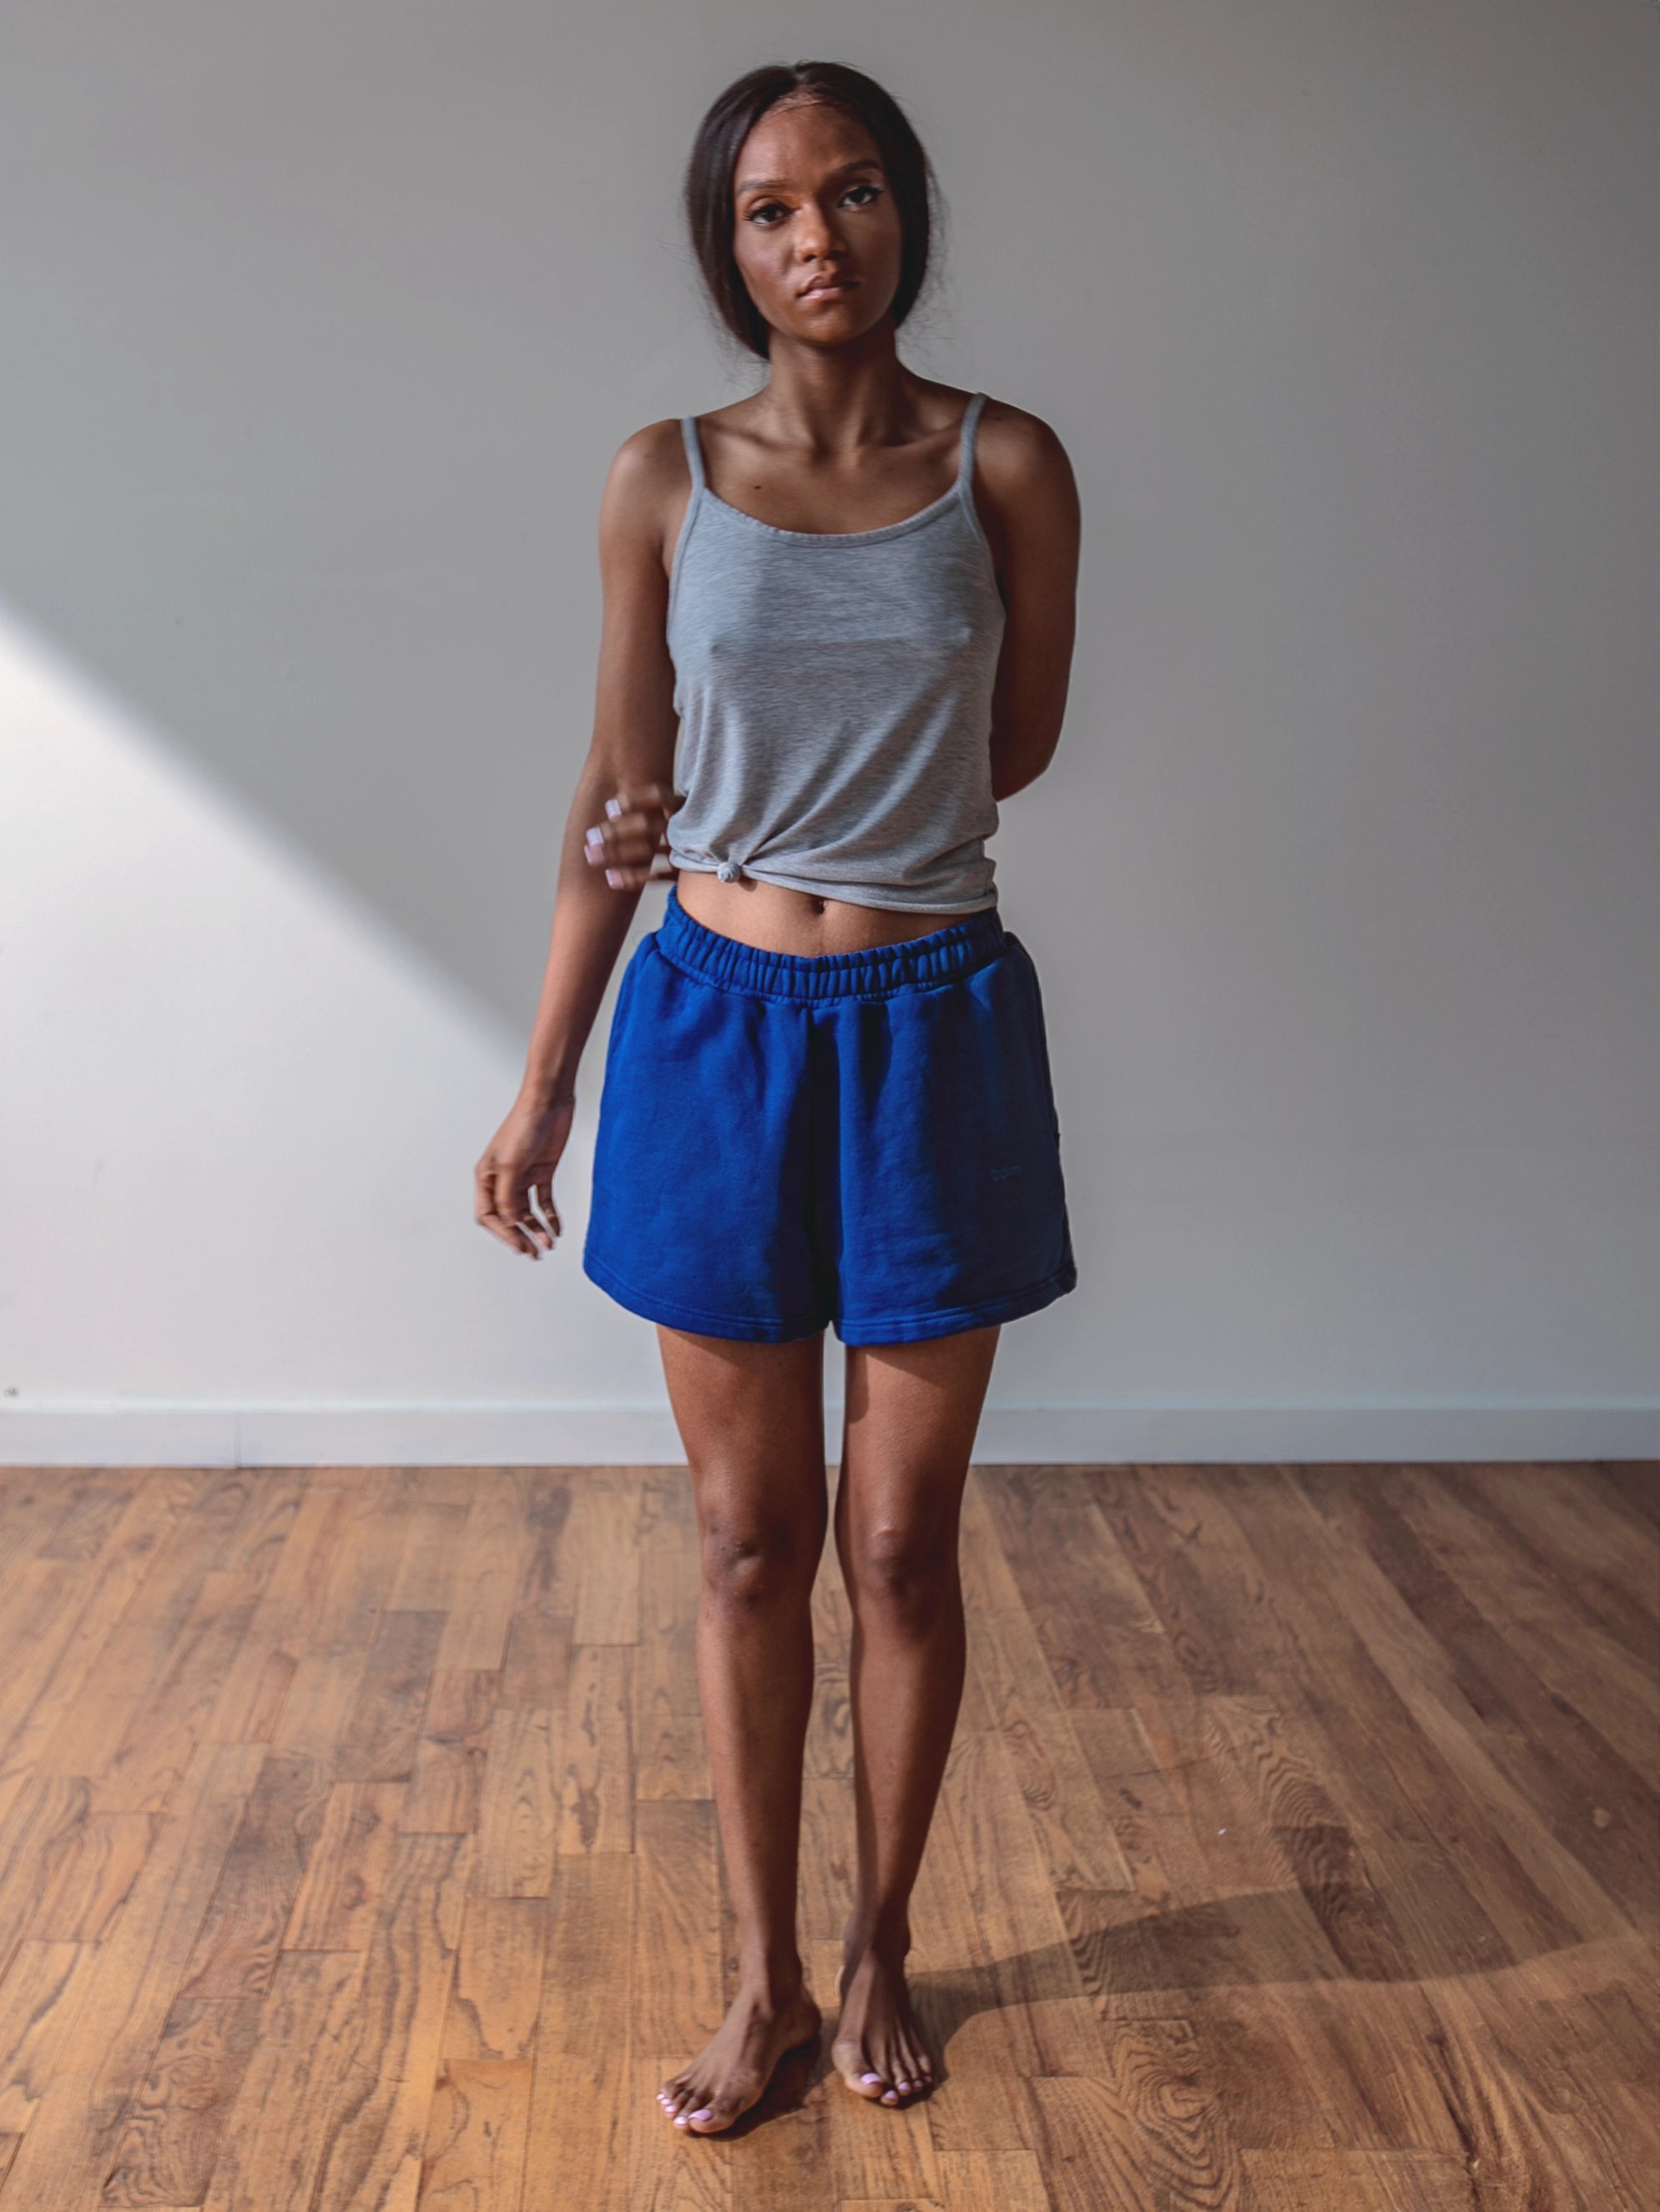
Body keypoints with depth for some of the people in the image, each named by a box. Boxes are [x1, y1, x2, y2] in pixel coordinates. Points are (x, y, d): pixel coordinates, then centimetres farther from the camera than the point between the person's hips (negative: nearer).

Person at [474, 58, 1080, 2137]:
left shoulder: (1006, 463, -2)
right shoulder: (663, 479, 1)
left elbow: (1016, 746, 5)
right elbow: (617, 798, 5)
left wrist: (749, 819, -1)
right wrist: (542, 1084, 5)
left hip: (932, 1029, 0)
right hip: (717, 1028, 1)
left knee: (901, 1540, 9)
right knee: (750, 1541, 10)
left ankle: (879, 1948, 31)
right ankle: (765, 1975, 27)